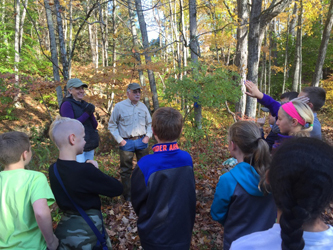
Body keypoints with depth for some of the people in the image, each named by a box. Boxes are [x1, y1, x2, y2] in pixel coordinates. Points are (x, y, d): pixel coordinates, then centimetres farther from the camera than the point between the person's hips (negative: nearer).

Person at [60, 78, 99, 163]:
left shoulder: (85, 104, 13)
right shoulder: (67, 104, -7)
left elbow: (95, 125, 6)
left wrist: (91, 113, -12)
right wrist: (86, 114, -18)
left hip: (89, 146, 7)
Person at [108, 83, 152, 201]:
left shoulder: (143, 107, 8)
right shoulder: (119, 106, -4)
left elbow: (149, 123, 17)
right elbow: (112, 125, 1)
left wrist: (148, 136, 3)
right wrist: (119, 140, -6)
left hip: (142, 141, 3)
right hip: (126, 142, -3)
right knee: (126, 170, 6)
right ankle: (127, 195, 19)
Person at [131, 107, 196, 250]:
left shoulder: (145, 164, -26)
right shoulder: (187, 159, -14)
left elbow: (137, 200, -10)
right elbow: (191, 193, -1)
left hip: (155, 234, -3)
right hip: (183, 231, 3)